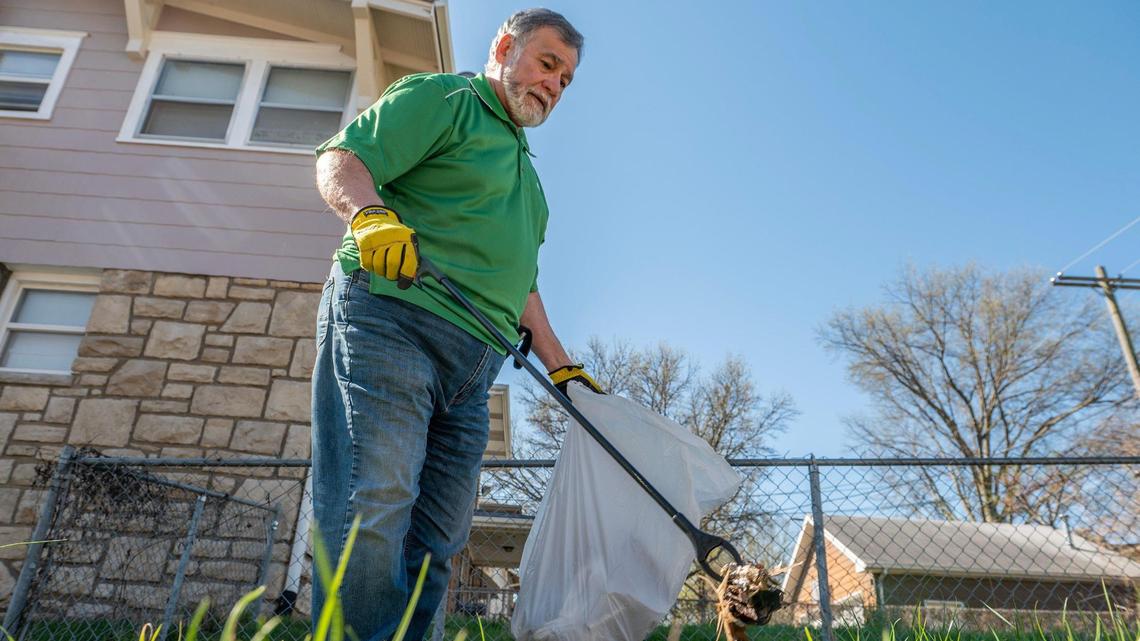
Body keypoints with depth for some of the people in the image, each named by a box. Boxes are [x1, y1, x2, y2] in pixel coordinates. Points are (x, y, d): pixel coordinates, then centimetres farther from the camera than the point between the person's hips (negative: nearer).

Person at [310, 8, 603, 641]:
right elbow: (340, 159, -4)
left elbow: (517, 282, 31)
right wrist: (372, 214, -26)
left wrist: (560, 365, 25)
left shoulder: (524, 169, 32)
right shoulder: (442, 97, 9)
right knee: (374, 506, -15)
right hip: (388, 320, -7)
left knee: (437, 540, 1)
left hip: (471, 363, 8)